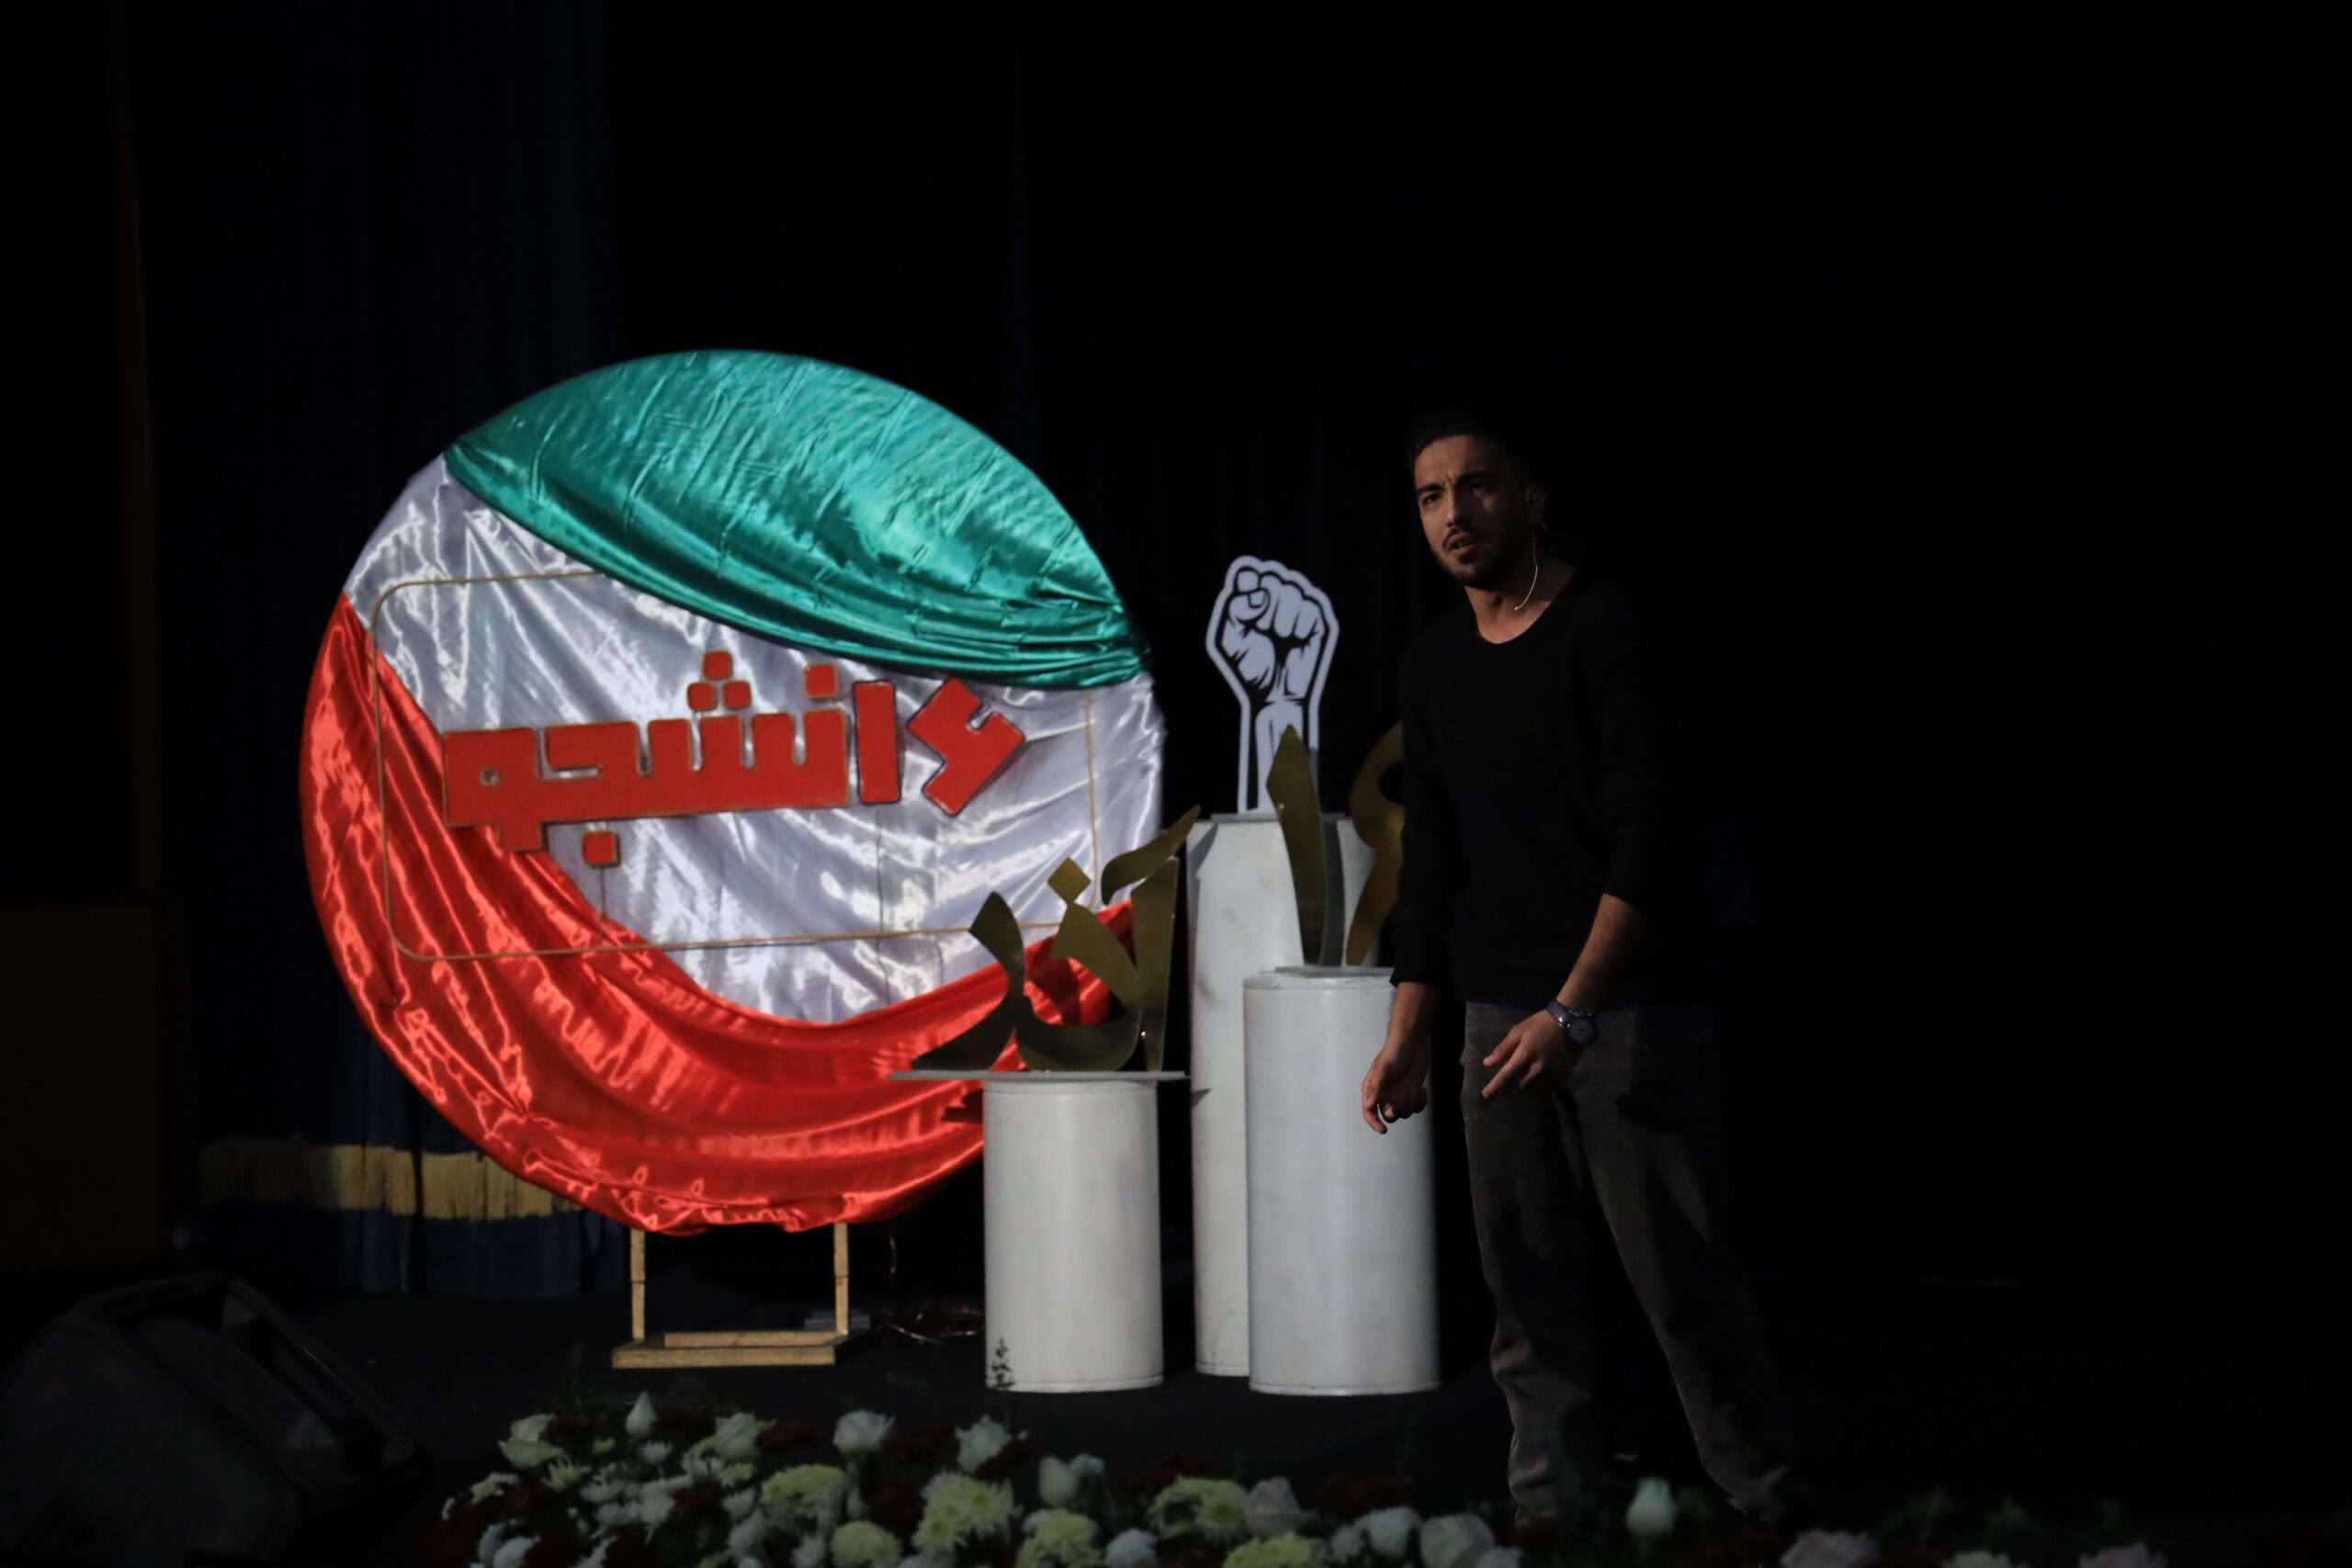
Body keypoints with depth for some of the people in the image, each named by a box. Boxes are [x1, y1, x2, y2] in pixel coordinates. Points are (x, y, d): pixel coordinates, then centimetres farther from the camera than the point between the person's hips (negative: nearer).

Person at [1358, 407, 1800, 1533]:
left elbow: (1647, 836, -14)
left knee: (1677, 1273, -6)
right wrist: (1406, 1038, 12)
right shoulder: (1434, 667, 12)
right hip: (1503, 1016, 6)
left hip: (1632, 1010, -6)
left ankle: (1764, 1508, 2)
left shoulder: (1604, 629, -8)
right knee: (1533, 1284, 4)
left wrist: (1574, 1011, -21)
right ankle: (1550, 1512, 9)